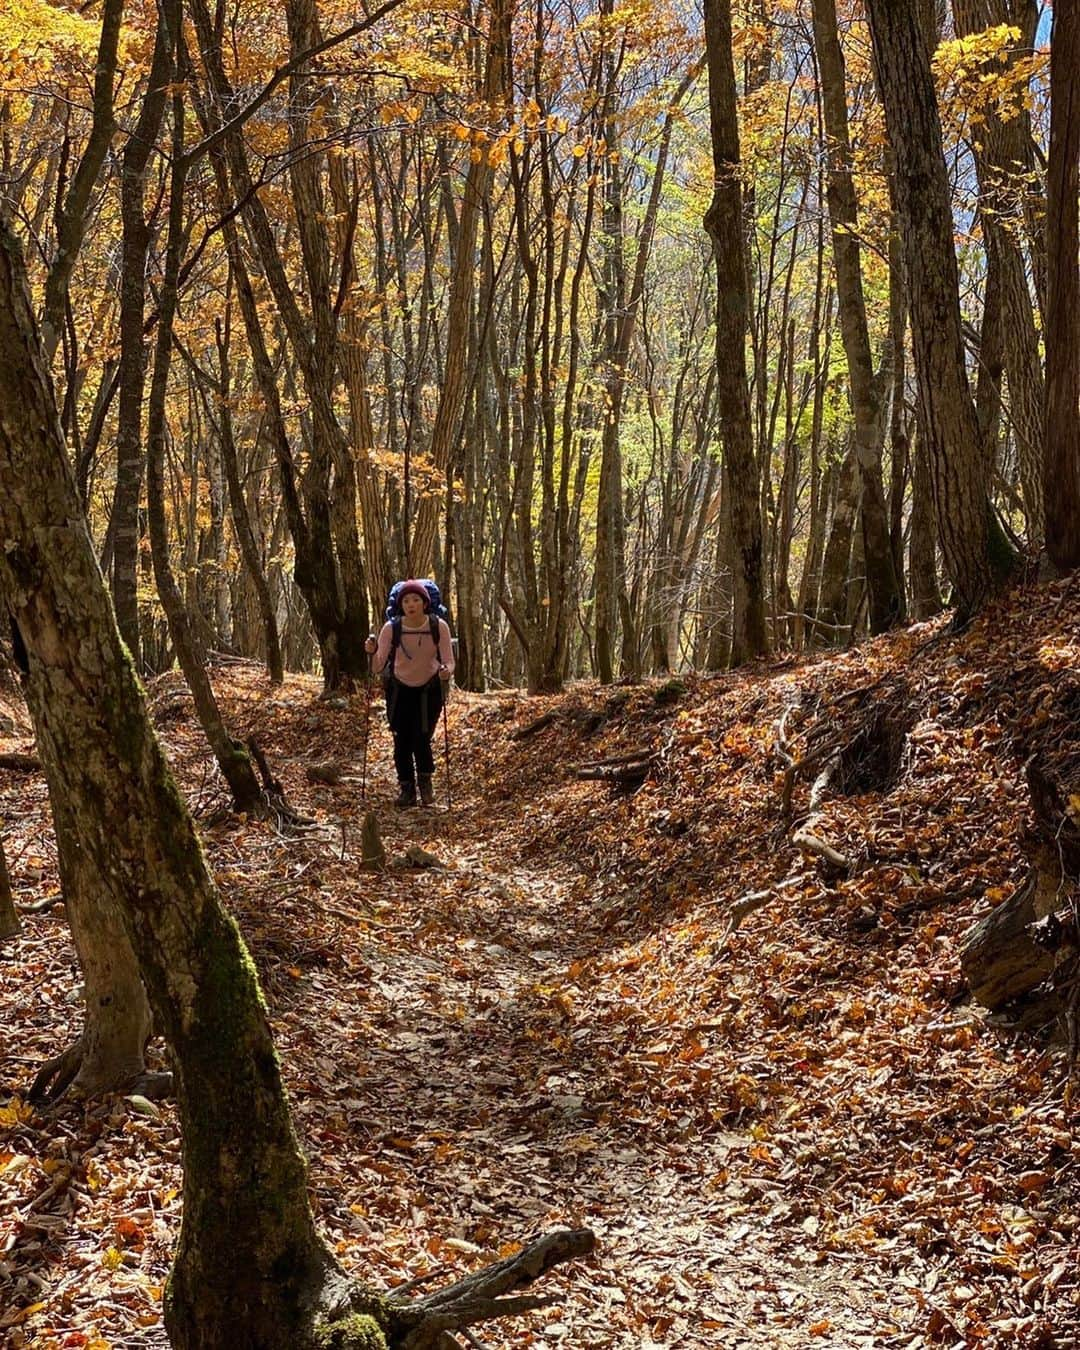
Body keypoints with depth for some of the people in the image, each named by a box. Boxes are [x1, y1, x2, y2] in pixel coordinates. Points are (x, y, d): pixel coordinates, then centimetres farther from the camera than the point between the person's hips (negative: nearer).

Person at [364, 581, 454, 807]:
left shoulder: (439, 627, -17)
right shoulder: (391, 628, -17)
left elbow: (449, 661, -16)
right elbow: (378, 667, -18)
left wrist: (446, 671, -39)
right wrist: (372, 652, -38)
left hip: (429, 689, -1)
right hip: (400, 689, 1)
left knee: (421, 738, -11)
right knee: (401, 740, -3)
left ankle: (425, 781, 17)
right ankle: (406, 789, 16)